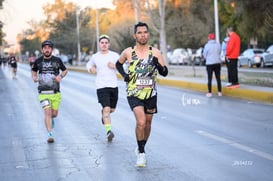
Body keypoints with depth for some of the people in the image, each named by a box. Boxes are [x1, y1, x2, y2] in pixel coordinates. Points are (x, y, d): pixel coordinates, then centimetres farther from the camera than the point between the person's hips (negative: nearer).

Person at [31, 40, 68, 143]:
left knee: (54, 114, 9)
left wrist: (61, 76, -6)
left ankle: (50, 119, 46)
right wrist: (34, 77, -1)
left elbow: (65, 70, 15)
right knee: (48, 113, -13)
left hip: (55, 92, 1)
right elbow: (33, 71, 20)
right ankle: (50, 134, -9)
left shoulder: (57, 60, 1)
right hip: (43, 92, -1)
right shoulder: (38, 61, 2)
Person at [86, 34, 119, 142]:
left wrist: (115, 66, -15)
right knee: (106, 109, -17)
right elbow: (89, 64, 24)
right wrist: (91, 69, 2)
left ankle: (103, 113, 49)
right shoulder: (95, 57, 5)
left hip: (114, 86, 2)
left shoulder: (115, 55, 2)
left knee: (112, 109, 15)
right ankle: (108, 131, -19)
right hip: (101, 86, -2)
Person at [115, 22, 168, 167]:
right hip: (134, 93, -2)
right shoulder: (128, 52, -3)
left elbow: (165, 73, -2)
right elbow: (118, 64, 17)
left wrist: (158, 65, -23)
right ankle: (141, 153, -6)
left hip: (151, 93, 3)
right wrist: (124, 75, -1)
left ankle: (141, 148, 38)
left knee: (147, 123, 15)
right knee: (141, 122, -20)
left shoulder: (155, 52, -2)